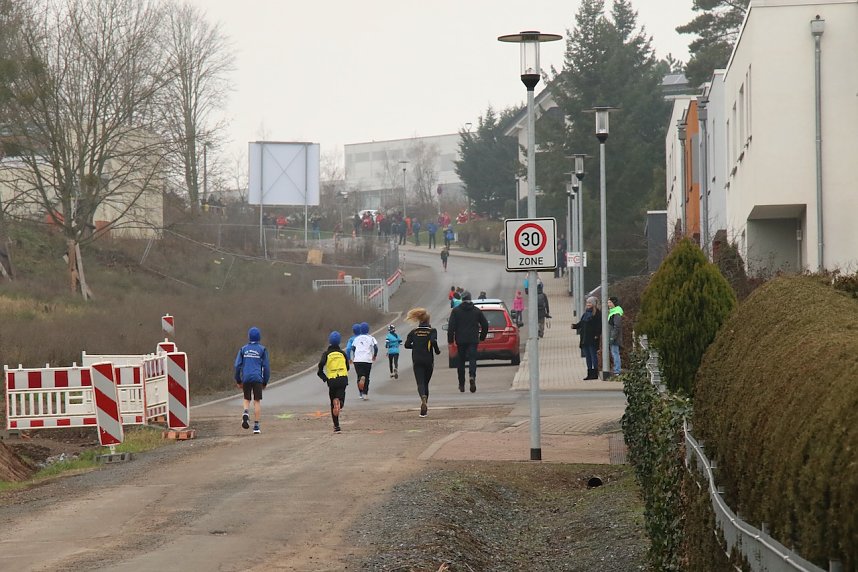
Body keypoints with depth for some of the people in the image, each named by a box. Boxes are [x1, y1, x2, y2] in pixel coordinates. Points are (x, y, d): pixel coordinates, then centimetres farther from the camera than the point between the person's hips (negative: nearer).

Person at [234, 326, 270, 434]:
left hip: (246, 378, 2)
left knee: (247, 399, 17)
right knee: (257, 401, 1)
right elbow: (266, 367, 0)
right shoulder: (262, 349, 1)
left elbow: (237, 366, 3)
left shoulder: (243, 349, 6)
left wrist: (238, 381, 12)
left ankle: (246, 413, -14)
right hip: (257, 379, -2)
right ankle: (256, 426, -3)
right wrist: (265, 382, 9)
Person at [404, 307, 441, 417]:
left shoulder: (414, 332, 4)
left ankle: (423, 397, -37)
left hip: (417, 361, 0)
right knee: (426, 383, 14)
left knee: (420, 383, -6)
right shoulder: (432, 331, -3)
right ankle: (425, 405, 15)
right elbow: (433, 341, -20)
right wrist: (437, 351, -3)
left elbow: (407, 345, 0)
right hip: (428, 361, 0)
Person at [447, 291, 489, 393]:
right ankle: (472, 376, -33)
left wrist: (450, 340, -1)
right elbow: (485, 325, 8)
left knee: (461, 361, 9)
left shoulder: (456, 311, 1)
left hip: (460, 340, 0)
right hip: (473, 340, 0)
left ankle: (461, 385, 13)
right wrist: (482, 337, 20)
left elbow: (451, 326, -6)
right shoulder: (477, 311, 5)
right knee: (473, 359, -4)